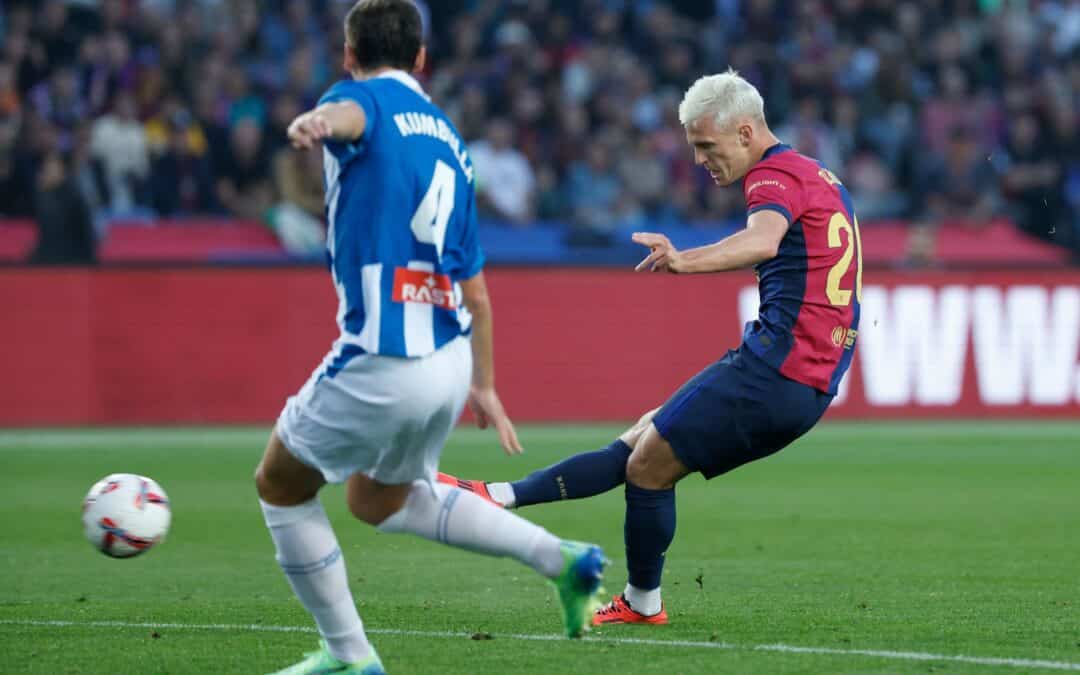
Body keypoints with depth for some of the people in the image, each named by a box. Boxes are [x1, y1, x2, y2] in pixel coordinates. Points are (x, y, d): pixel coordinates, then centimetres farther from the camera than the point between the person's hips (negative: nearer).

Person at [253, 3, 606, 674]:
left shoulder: (367, 98, -1)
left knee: (281, 486, 15)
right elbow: (476, 293, 21)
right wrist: (483, 385, 31)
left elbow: (347, 114, -31)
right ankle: (558, 557, 18)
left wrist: (317, 122, -54)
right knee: (380, 500, 28)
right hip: (451, 361, 7)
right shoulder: (451, 141, 19)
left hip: (381, 366, -7)